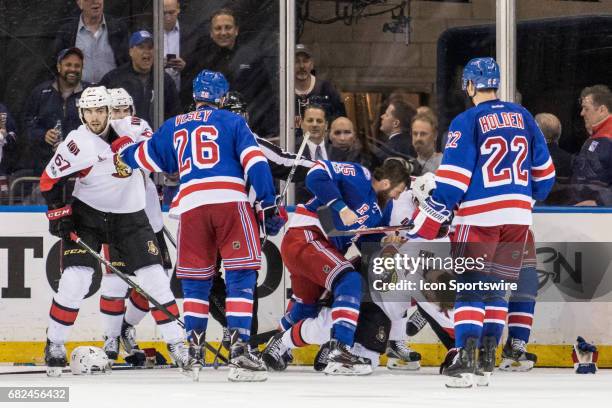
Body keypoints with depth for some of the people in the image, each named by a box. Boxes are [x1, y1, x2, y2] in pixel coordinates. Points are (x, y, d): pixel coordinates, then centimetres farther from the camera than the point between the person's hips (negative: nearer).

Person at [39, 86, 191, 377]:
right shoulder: (78, 144, -19)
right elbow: (49, 181, -10)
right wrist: (59, 214, -15)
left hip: (129, 216, 3)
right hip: (86, 215, -3)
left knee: (154, 279, -4)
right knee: (75, 280, -13)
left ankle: (176, 343, 4)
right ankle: (54, 345, 1)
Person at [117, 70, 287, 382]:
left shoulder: (173, 127, 22)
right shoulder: (232, 122, 13)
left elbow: (144, 158, 32)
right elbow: (255, 162, 1)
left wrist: (122, 151, 54)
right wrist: (269, 205, 0)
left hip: (191, 205, 3)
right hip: (231, 201, -3)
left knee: (195, 280, 14)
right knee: (241, 278, -5)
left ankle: (194, 353, 12)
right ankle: (239, 350, -17)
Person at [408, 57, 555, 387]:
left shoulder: (467, 122, -7)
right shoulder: (522, 117, 9)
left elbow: (449, 184, -11)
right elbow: (544, 172, 16)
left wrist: (421, 230, -7)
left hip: (480, 217, -5)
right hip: (517, 217, 5)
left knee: (470, 287, -2)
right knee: (496, 288, 14)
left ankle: (465, 359, -15)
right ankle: (486, 362, 13)